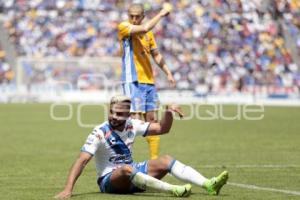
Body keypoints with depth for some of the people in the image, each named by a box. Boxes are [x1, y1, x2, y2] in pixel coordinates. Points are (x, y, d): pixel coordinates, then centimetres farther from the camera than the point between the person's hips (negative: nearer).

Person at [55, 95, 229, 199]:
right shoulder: (100, 133, -18)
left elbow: (162, 128, 7)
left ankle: (209, 185, -25)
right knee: (127, 169, -39)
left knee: (165, 161, -10)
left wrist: (169, 112, -13)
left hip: (131, 173, 6)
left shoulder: (132, 125, 0)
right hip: (110, 179, -6)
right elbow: (82, 161, -25)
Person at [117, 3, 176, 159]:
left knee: (152, 120, 8)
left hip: (149, 81, 7)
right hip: (133, 81, -7)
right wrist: (161, 14, -13)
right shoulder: (123, 27, -6)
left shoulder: (148, 33, 14)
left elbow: (156, 55, 23)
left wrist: (168, 73, 16)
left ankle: (154, 158, 15)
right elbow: (144, 28, -23)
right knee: (135, 120, -15)